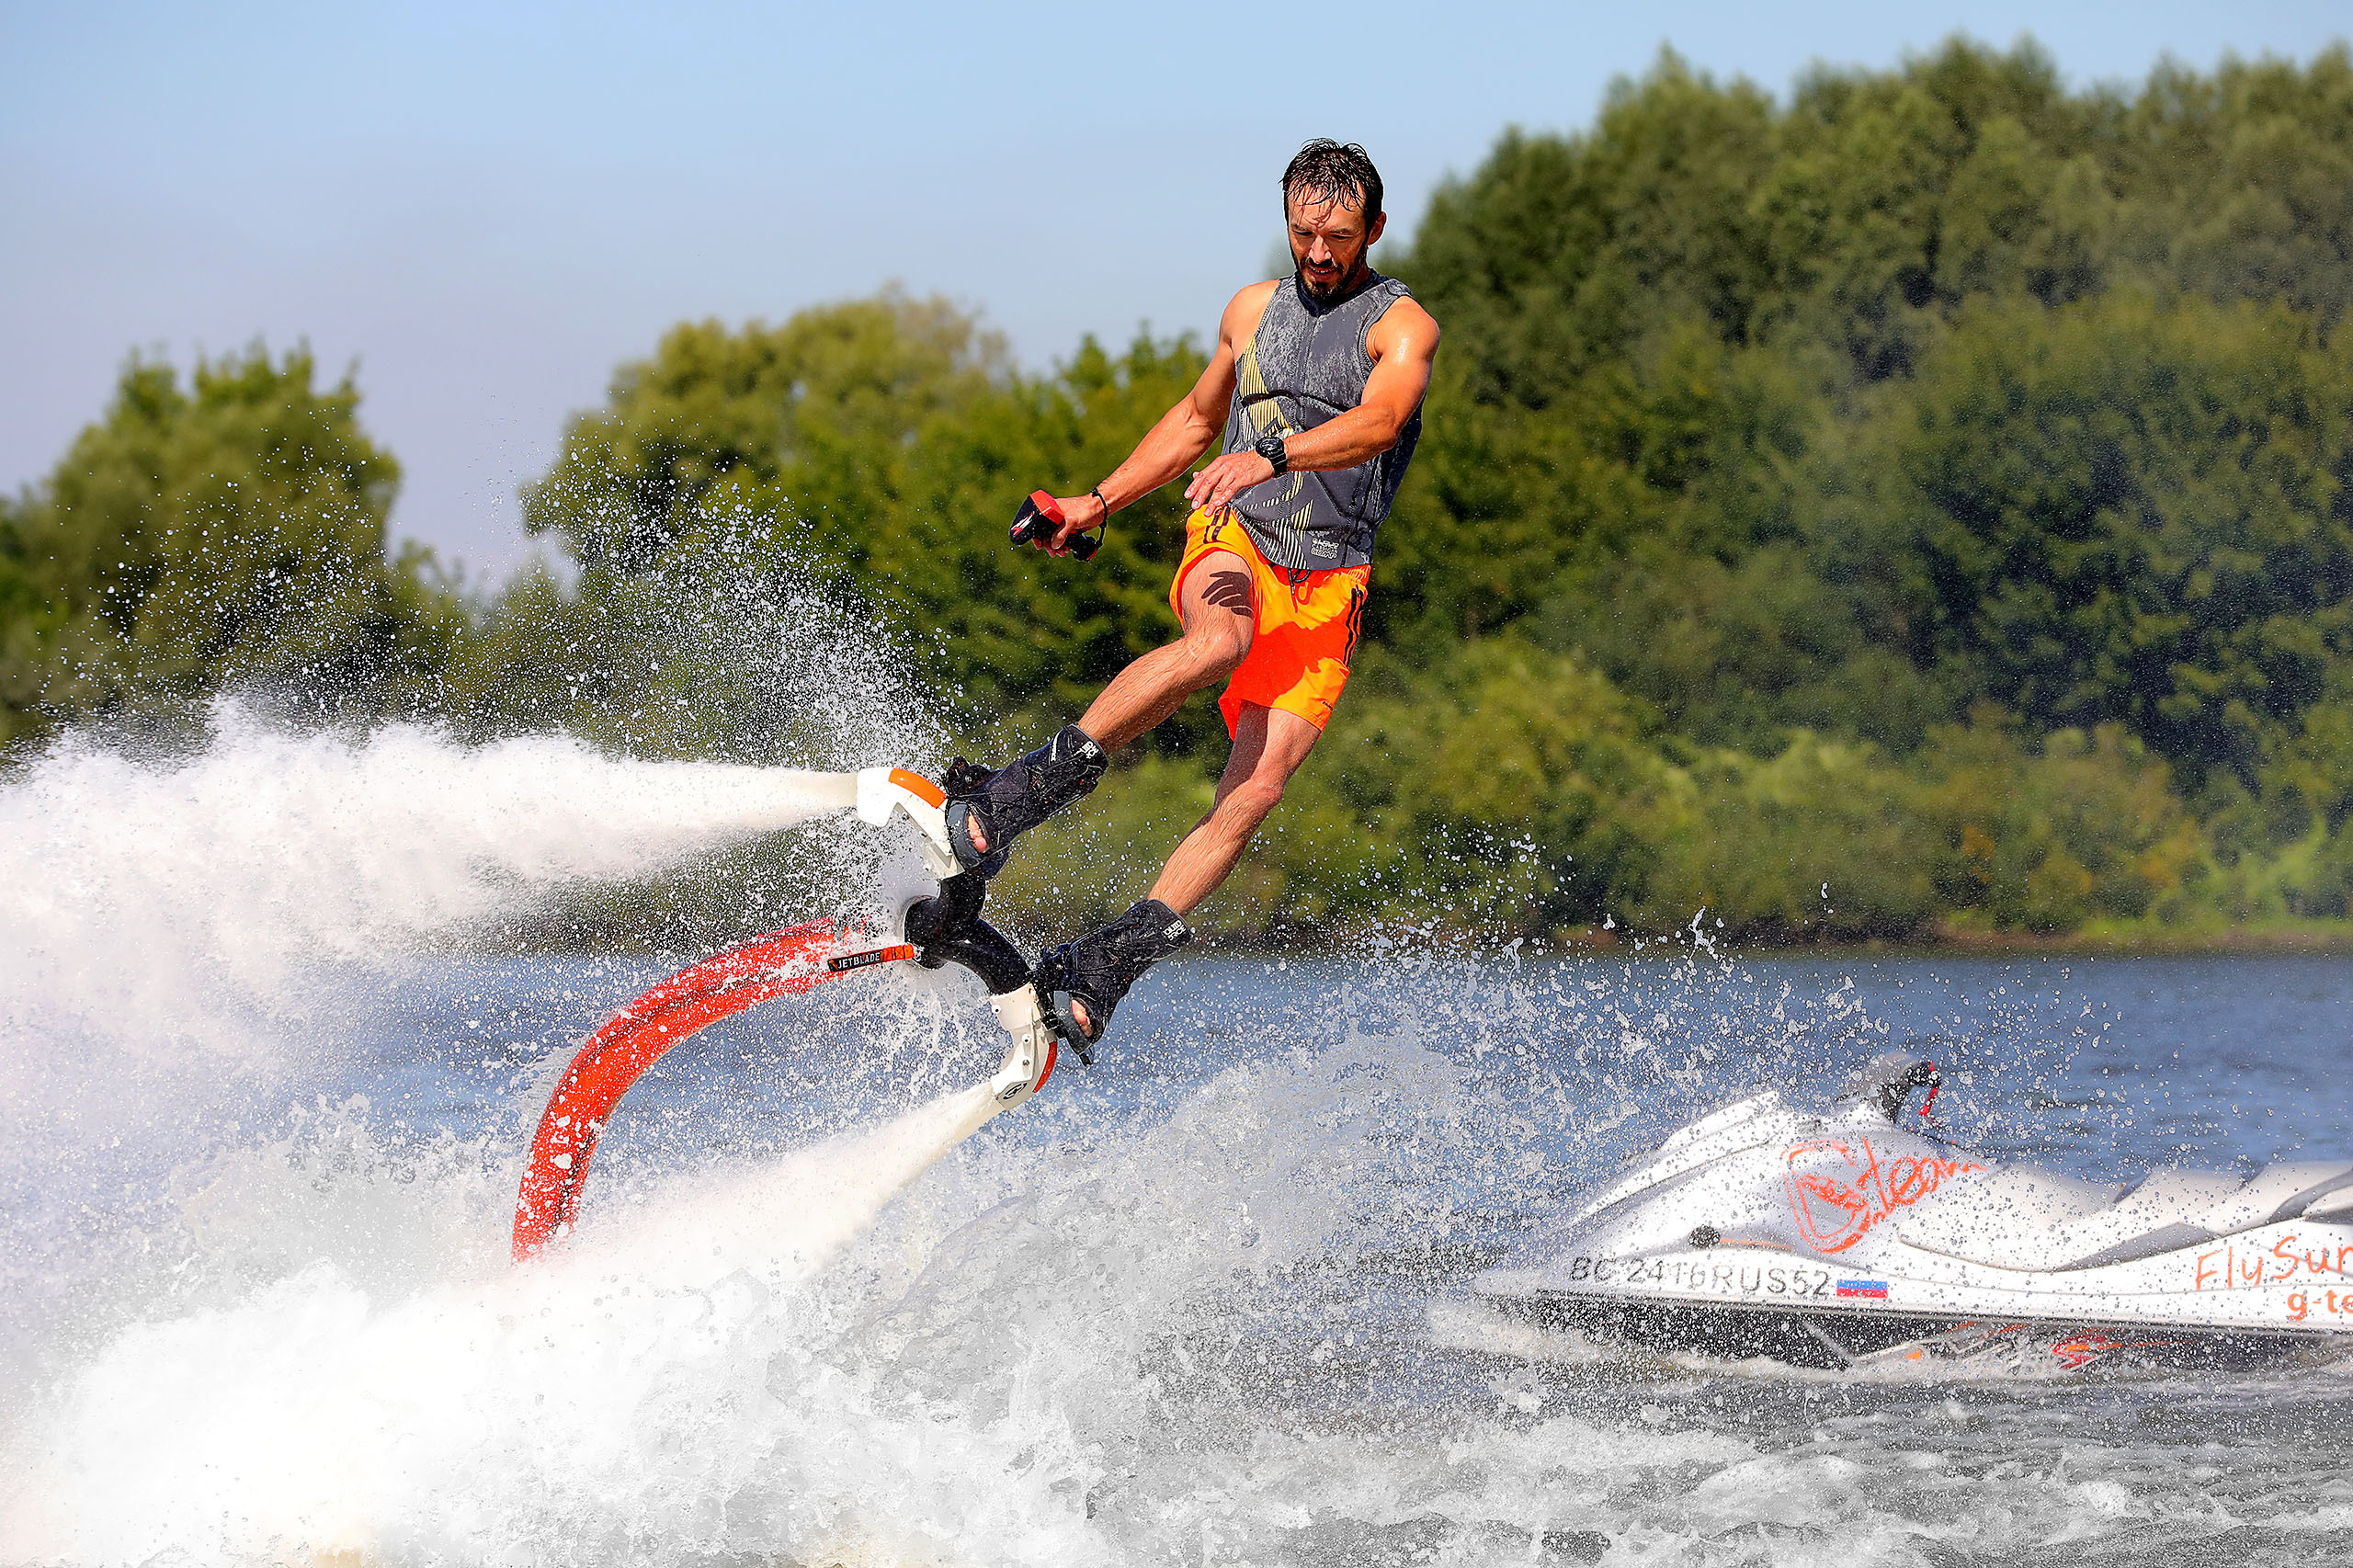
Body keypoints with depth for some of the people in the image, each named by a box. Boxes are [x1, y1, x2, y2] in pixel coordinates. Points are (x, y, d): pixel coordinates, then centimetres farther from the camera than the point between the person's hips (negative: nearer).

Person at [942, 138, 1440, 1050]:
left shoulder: (1401, 324, 0)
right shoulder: (1253, 309, 16)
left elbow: (1380, 421, -21)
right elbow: (1195, 421, 33)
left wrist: (1269, 456, -37)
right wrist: (1098, 503, 27)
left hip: (1327, 578, -2)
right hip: (1234, 540, 2)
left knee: (1256, 788, -18)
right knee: (1221, 642, -37)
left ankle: (1105, 966, -17)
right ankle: (1028, 788, -38)